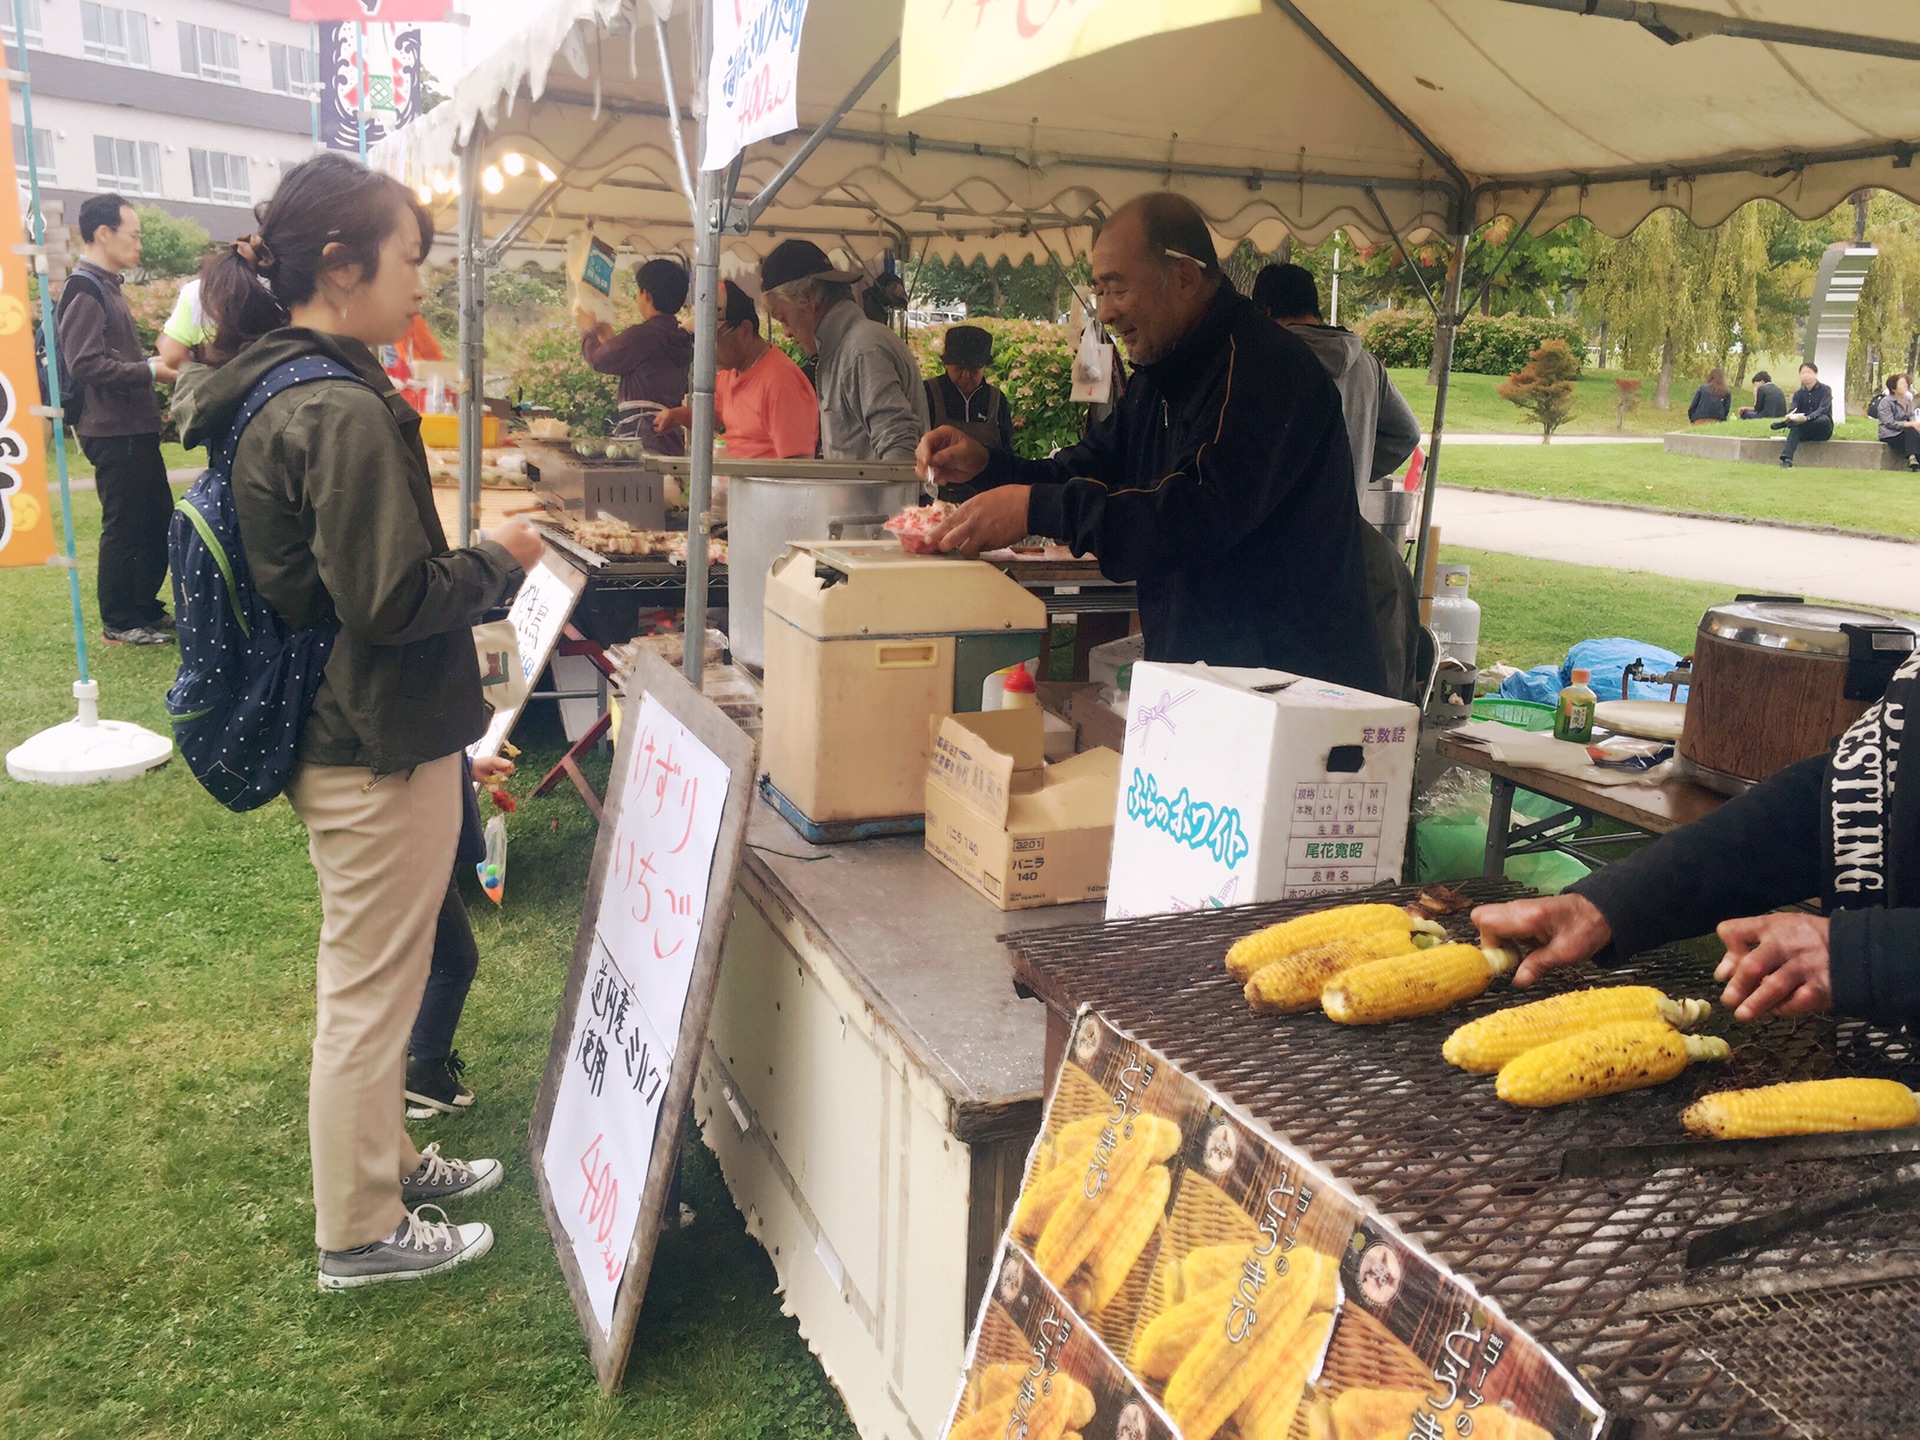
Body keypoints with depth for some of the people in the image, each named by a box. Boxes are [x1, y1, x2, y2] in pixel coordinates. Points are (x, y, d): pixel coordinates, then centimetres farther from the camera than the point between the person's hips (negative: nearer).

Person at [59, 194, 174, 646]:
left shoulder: (105, 288, 18)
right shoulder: (85, 291, -14)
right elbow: (85, 364, -22)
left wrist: (150, 362, 7)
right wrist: (149, 370, -18)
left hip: (135, 428, 10)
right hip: (114, 431, -10)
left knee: (158, 519, 15)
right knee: (123, 526, -2)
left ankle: (146, 607, 26)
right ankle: (118, 623, 8)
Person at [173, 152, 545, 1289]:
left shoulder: (269, 392, 8)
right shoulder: (343, 413, -23)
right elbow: (392, 601, -25)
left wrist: (471, 561, 14)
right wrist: (499, 563, -10)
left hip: (332, 735, 10)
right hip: (377, 747, -10)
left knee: (371, 978, 23)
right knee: (371, 991, 5)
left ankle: (385, 1159, 42)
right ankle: (360, 1232, 23)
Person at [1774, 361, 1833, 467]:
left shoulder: (1824, 390, -3)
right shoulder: (1798, 393, 10)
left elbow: (1823, 410, -20)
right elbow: (1792, 410, -7)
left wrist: (1806, 418, -41)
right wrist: (1790, 416, -34)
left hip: (1822, 431, -3)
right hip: (1805, 433, 3)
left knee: (1824, 419, -36)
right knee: (1795, 428, -32)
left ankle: (1785, 424, -33)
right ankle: (1786, 459, -51)